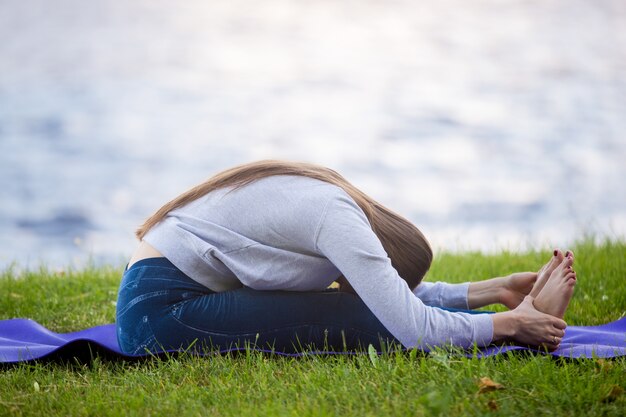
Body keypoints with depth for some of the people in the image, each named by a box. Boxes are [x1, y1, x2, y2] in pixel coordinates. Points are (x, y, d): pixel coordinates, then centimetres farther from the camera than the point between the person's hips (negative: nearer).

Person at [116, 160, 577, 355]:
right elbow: (414, 329, -25)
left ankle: (521, 310, 4)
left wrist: (492, 289, 10)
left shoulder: (334, 199, 6)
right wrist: (507, 323, -13)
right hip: (160, 310, -9)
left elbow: (401, 294, 13)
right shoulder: (338, 220, -21)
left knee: (379, 307, 0)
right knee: (359, 319, -15)